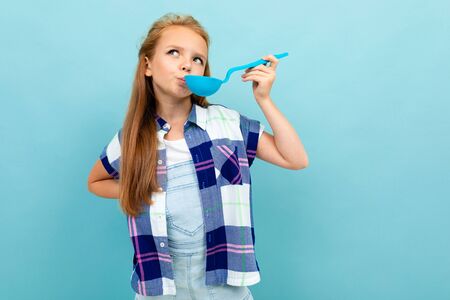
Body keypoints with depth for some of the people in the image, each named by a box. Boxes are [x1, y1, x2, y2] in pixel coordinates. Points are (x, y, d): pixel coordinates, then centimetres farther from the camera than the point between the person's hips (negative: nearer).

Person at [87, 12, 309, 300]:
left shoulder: (227, 122, -6)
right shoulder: (130, 138, -3)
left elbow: (296, 160, -7)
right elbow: (96, 182, 15)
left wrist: (264, 100, -12)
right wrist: (134, 193, -3)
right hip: (160, 277, 1)